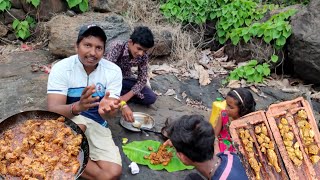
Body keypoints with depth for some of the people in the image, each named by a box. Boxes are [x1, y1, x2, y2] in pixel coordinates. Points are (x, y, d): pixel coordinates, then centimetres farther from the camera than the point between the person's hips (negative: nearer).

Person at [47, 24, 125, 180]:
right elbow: (53, 110, -26)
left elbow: (106, 114, -18)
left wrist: (106, 109, -44)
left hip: (97, 124, 3)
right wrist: (78, 107, -47)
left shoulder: (113, 71, -10)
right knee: (76, 124, -39)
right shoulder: (61, 68, -15)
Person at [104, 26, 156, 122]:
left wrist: (125, 97, -28)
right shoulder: (117, 47, -33)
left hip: (124, 79, 5)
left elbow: (142, 79, -10)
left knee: (151, 98, -15)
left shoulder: (143, 56, -17)